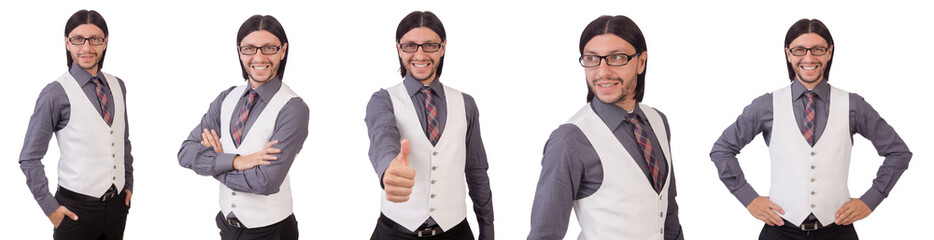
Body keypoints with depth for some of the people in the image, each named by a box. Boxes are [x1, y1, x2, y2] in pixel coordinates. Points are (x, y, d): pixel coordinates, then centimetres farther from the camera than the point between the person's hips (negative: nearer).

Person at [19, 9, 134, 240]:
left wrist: (129, 184, 13)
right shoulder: (56, 94, -9)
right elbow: (30, 158, -8)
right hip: (76, 208, -5)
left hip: (117, 203, 5)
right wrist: (49, 206, -9)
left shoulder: (118, 87, 8)